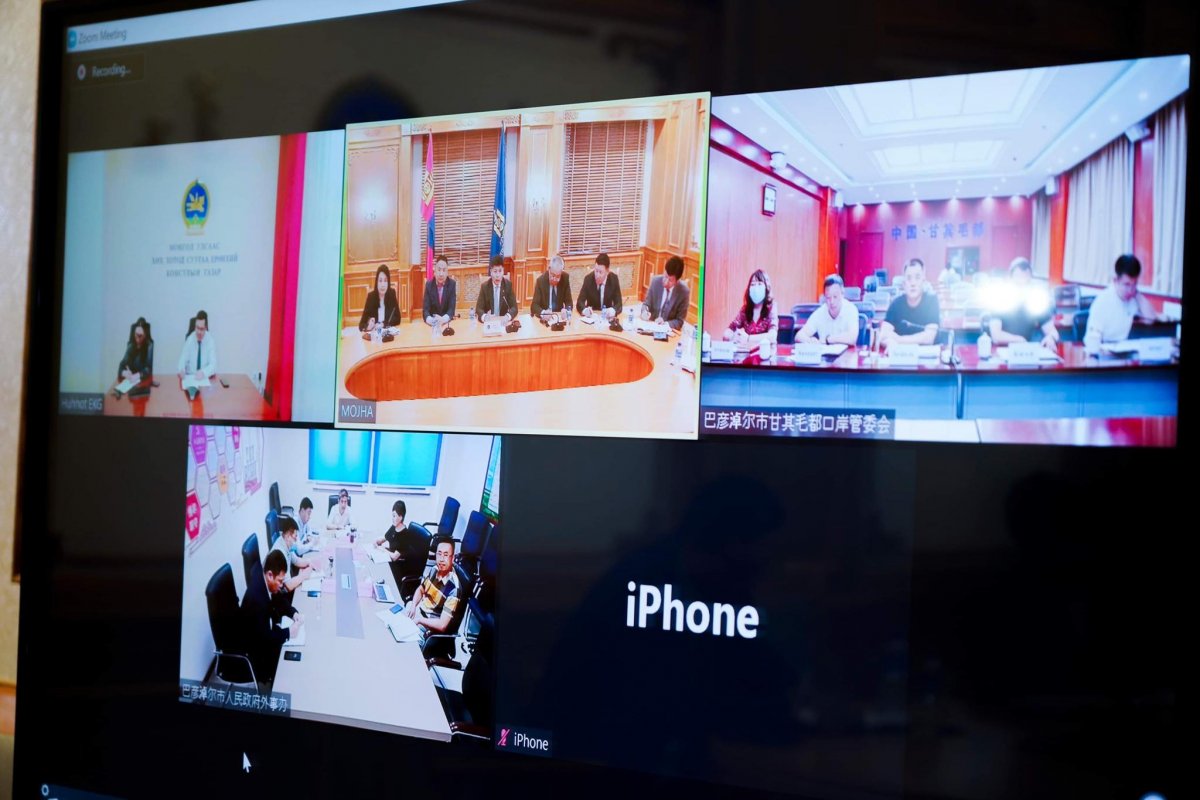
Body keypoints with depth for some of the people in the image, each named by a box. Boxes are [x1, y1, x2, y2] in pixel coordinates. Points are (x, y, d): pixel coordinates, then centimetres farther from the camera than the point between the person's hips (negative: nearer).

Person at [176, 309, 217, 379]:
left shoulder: (211, 341, -7)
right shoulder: (189, 340, -4)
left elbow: (213, 365, -11)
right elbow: (183, 360, -2)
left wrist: (203, 373, -30)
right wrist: (182, 370, -24)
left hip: (206, 377, -1)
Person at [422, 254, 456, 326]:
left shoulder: (452, 284, -2)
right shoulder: (429, 284, -1)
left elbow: (452, 308, -9)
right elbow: (425, 308, -7)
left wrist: (444, 319, -30)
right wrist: (429, 319, -29)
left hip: (447, 322, 0)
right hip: (432, 323, 0)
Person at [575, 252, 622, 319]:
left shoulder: (614, 280, -7)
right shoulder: (588, 279, -9)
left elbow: (618, 304, -8)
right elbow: (579, 302, -11)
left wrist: (613, 310, -32)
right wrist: (584, 310, -34)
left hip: (607, 317, 0)